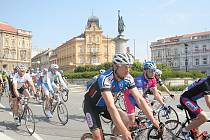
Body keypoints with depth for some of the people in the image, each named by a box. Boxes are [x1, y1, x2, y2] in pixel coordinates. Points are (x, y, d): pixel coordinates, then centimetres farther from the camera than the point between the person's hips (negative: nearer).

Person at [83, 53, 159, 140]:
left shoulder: (128, 79, -17)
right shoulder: (105, 78, -36)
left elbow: (139, 99, -16)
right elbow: (111, 106, -43)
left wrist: (153, 119, -23)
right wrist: (124, 131, -47)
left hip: (104, 105, 6)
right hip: (91, 105, -5)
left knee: (126, 119, -15)